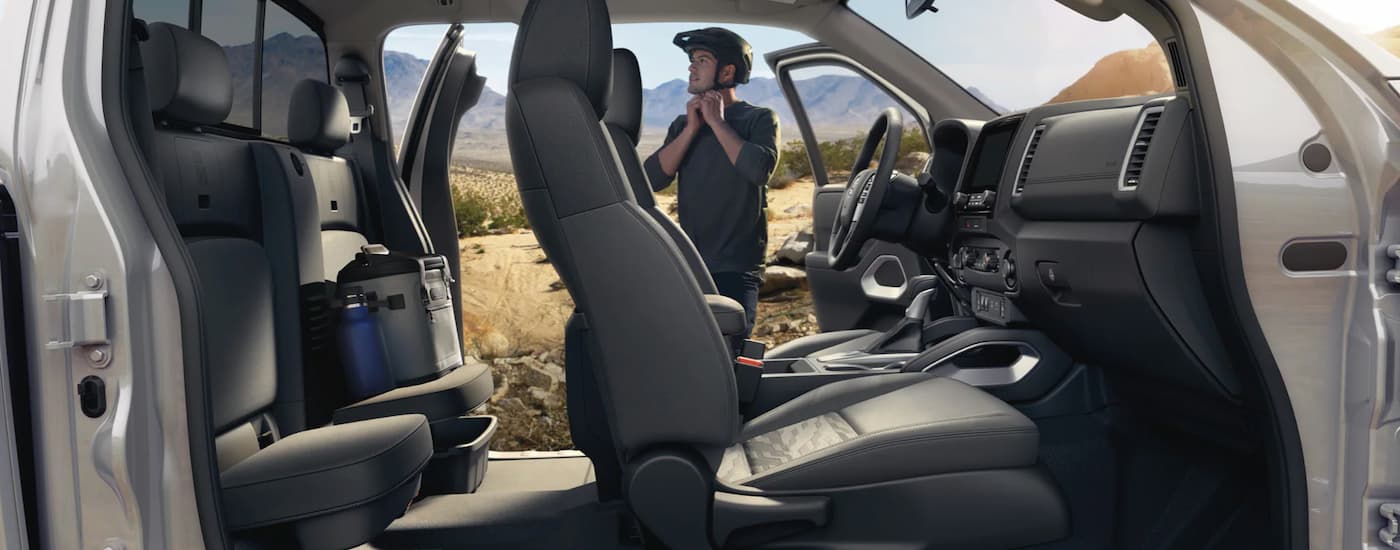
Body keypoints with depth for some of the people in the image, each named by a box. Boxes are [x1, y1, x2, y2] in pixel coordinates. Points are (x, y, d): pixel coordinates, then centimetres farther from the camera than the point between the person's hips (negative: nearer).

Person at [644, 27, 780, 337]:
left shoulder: (759, 119, 0)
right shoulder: (682, 124, 13)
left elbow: (759, 169, -20)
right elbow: (652, 179, -1)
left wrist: (717, 122, -9)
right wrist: (692, 128, -7)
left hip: (736, 269, -5)